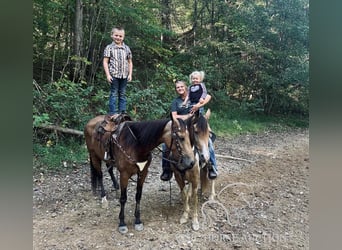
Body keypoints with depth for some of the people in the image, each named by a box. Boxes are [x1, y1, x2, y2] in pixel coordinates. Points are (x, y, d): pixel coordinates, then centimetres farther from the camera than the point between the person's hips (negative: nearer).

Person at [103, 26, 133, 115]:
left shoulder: (127, 48, 10)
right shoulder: (109, 48, 1)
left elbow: (130, 62, 14)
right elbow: (105, 62, -2)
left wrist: (130, 74, 6)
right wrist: (108, 75, -10)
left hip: (124, 75, 3)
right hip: (114, 75, -3)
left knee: (123, 94, 9)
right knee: (114, 94, -1)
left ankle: (122, 112, 16)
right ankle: (113, 113, 4)